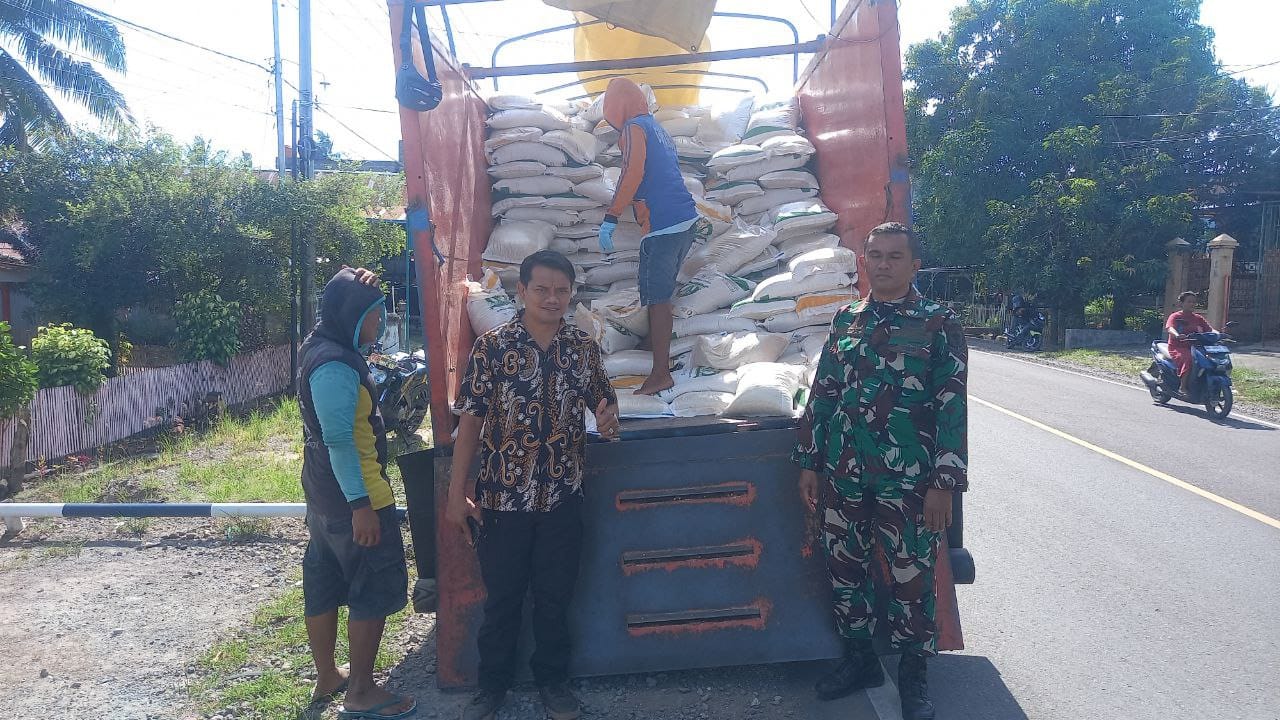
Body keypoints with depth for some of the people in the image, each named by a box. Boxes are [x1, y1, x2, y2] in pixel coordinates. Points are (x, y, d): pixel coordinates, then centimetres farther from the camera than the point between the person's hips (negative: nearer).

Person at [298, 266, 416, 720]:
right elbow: (338, 440, -26)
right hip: (353, 496, -10)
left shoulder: (324, 346, 7)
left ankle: (327, 678, 31)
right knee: (375, 593, 0)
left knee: (324, 587, 17)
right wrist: (361, 505, -25)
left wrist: (360, 285, 7)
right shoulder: (335, 366, -22)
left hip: (325, 495, 10)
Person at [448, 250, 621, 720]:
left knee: (555, 596, 14)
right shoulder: (492, 346, -7)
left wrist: (608, 418, -11)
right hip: (501, 497, -2)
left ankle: (553, 680, 34)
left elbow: (604, 402, 14)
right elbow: (470, 421, -6)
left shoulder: (584, 348, 1)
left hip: (562, 498, 2)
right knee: (501, 596, 12)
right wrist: (457, 492, -8)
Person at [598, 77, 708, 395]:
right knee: (663, 294, 18)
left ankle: (661, 374, -7)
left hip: (663, 226, -9)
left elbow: (633, 173, -20)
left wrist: (610, 219, -22)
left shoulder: (634, 128, -5)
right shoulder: (659, 129, 23)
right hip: (688, 220, 9)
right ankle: (660, 354, 27)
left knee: (657, 300, -7)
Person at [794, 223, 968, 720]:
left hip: (907, 479, -4)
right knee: (846, 567, 13)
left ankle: (913, 675, 25)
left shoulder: (938, 324, -4)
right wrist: (809, 462, 9)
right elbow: (822, 395, 11)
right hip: (842, 475, 4)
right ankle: (859, 660, 32)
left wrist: (944, 484, -12)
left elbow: (952, 407, -7)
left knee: (912, 576, 6)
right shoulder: (846, 319, 8)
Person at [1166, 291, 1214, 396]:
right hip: (1177, 348, -5)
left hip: (1194, 347, 6)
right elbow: (1169, 328, -17)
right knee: (1189, 358, -36)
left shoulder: (1198, 318, 18)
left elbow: (1210, 329, 11)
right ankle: (1183, 387, -29)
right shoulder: (1175, 316, 2)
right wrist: (1177, 335, -39)